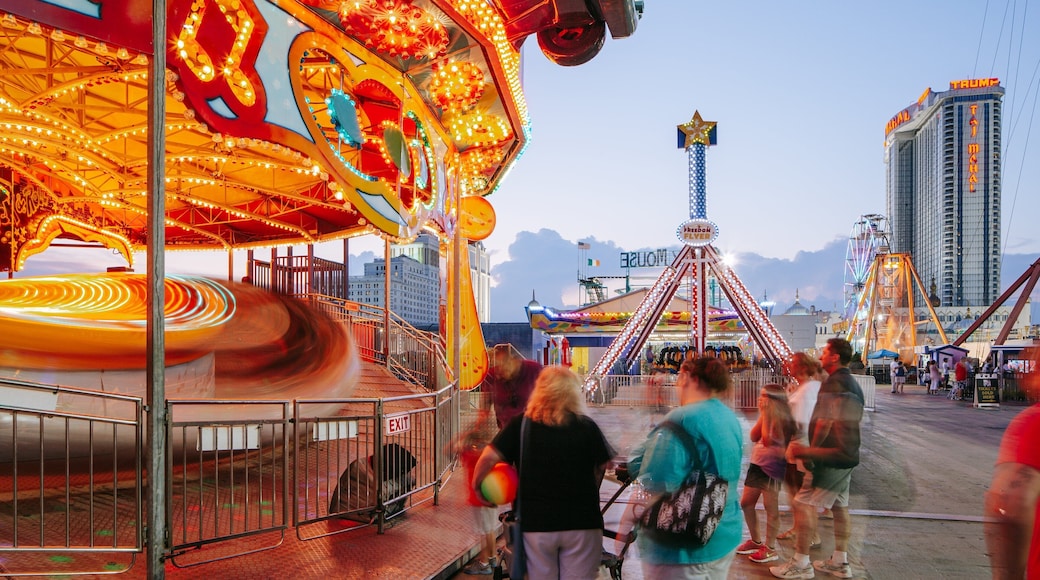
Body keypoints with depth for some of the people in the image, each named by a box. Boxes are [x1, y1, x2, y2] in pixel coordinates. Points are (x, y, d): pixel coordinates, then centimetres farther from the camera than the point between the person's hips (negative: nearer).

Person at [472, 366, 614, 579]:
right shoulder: (587, 426, -3)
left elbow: (488, 457, -11)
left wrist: (476, 486, 5)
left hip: (535, 522, 0)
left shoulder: (520, 424, -4)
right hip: (582, 522, 0)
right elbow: (604, 466, 4)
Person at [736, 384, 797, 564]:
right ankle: (756, 541, 28)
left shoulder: (780, 418, -14)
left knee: (770, 508, -2)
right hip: (756, 464, 9)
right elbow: (754, 437, 3)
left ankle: (770, 548, 9)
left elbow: (767, 440, -23)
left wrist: (766, 415, -20)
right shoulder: (766, 415, 12)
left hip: (772, 467, -9)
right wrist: (762, 415, -1)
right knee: (746, 504, 13)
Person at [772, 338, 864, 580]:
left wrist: (809, 449, -7)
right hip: (848, 456, 10)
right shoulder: (853, 384, 16)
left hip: (830, 457, -10)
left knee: (804, 504, -7)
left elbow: (825, 421, -18)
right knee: (840, 506, 14)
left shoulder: (833, 383, -16)